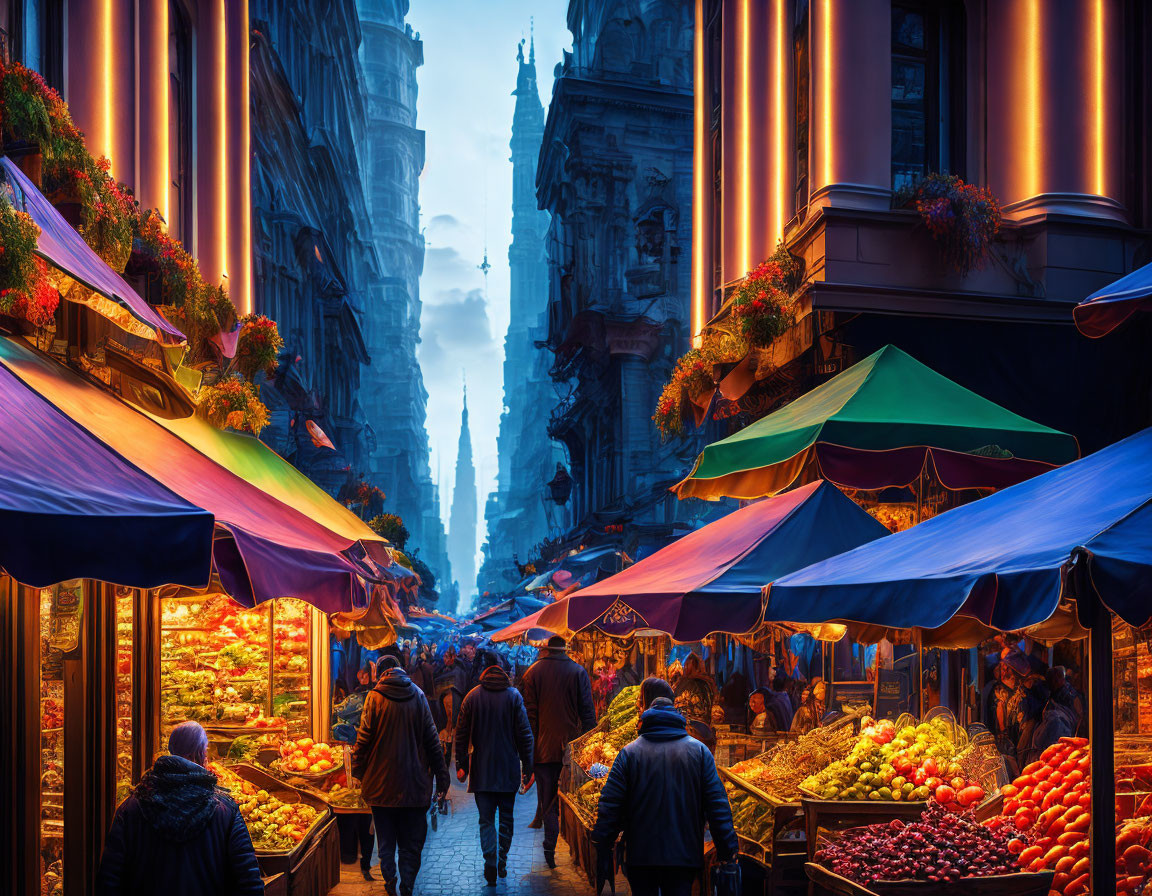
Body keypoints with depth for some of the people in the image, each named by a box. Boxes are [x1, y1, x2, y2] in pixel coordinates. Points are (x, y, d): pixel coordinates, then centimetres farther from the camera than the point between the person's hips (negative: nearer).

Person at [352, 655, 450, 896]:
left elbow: (364, 738, -7)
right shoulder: (418, 695, 0)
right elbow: (432, 738, 2)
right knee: (412, 841, 9)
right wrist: (441, 774, 7)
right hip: (414, 783, 1)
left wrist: (358, 770, 5)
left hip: (382, 782, -1)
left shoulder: (375, 697, -6)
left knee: (385, 839, 13)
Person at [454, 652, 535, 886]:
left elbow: (461, 734, 0)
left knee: (486, 820, 5)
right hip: (508, 769, 0)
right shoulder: (514, 695, -4)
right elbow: (524, 735, -5)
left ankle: (491, 864, -5)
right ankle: (502, 863, 18)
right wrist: (527, 768, 0)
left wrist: (461, 765, 7)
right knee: (506, 818, 14)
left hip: (481, 770, 0)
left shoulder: (472, 696, -2)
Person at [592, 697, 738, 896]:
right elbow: (718, 803, 0)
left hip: (640, 856, 0)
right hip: (685, 856, 0)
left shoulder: (629, 752, 1)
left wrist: (602, 849, 2)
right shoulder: (699, 751, 3)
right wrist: (727, 850, 3)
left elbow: (610, 806, -2)